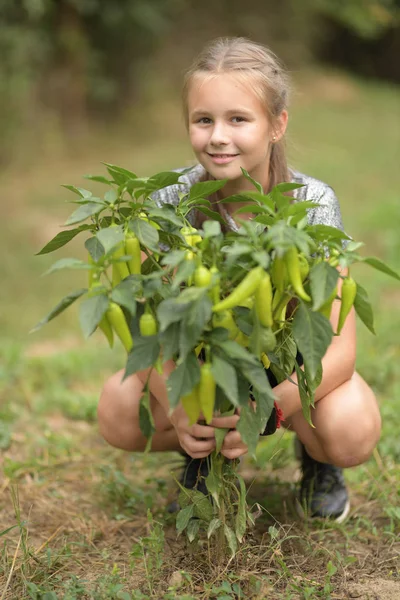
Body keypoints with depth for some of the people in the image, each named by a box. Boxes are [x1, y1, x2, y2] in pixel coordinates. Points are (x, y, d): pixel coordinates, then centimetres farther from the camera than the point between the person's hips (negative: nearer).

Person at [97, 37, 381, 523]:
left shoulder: (312, 204, -23)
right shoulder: (172, 199, -19)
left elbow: (339, 349, -26)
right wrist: (179, 411, -39)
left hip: (296, 366, -1)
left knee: (350, 430, -32)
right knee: (118, 410, -25)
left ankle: (313, 455, 7)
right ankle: (204, 453, 9)